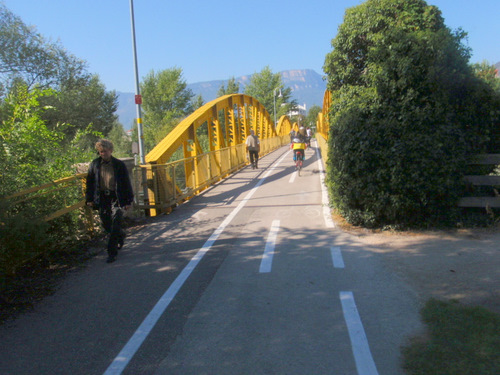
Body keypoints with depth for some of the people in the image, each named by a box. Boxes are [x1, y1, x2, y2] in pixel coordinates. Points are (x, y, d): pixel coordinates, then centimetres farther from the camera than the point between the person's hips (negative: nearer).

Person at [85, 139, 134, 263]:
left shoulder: (119, 164, -3)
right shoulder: (94, 164, 5)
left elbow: (126, 183, 0)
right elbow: (90, 182, 11)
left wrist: (128, 200, -3)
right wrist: (89, 198, 5)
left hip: (116, 197, -3)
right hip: (102, 198, 3)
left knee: (115, 224, -9)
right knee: (106, 224, 10)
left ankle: (112, 253, -1)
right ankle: (121, 235, 42)